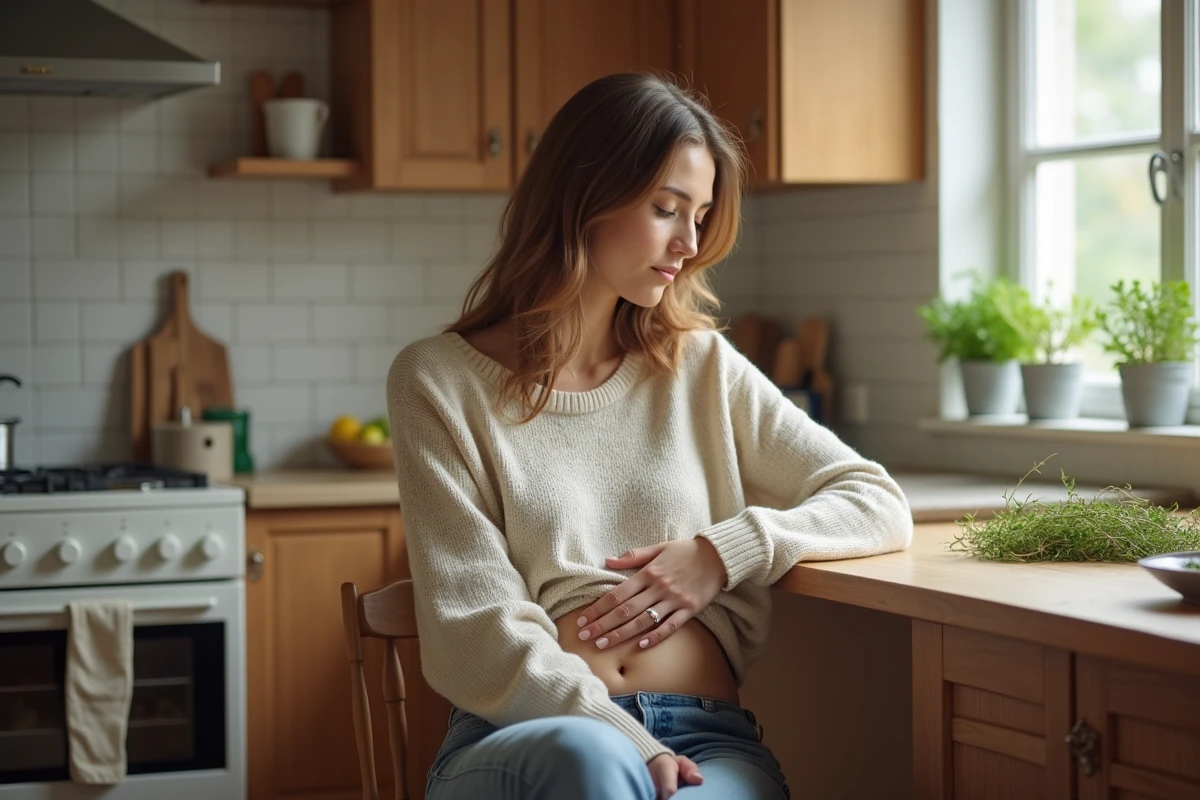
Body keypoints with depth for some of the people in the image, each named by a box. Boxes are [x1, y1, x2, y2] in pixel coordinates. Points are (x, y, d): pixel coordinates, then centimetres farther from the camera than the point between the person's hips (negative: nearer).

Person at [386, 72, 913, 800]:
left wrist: (725, 552, -1)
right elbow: (476, 635, -4)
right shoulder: (439, 380, 6)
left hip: (707, 739, 2)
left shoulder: (701, 367, 17)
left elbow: (878, 504, 16)